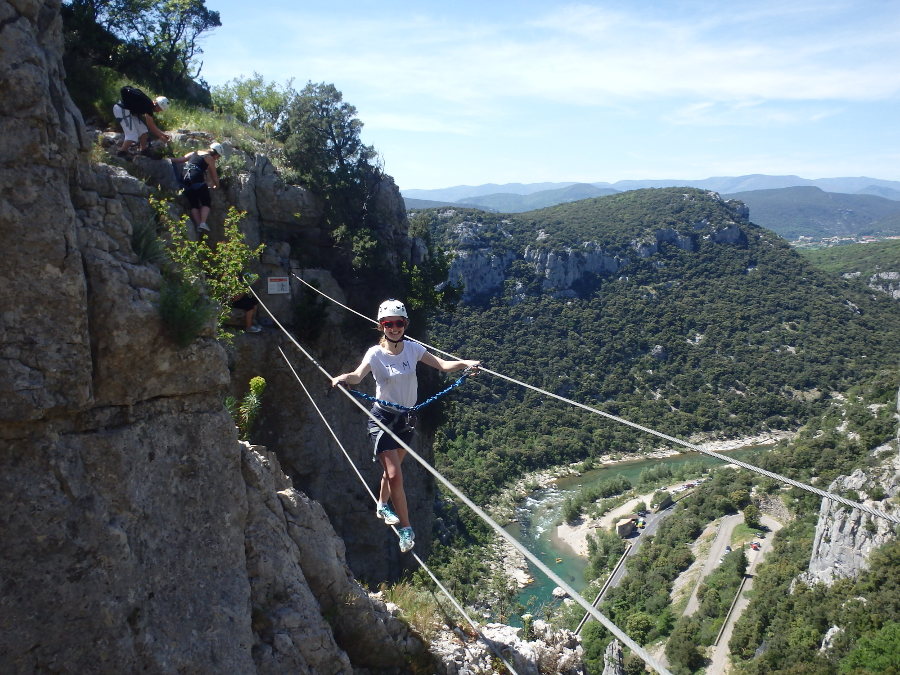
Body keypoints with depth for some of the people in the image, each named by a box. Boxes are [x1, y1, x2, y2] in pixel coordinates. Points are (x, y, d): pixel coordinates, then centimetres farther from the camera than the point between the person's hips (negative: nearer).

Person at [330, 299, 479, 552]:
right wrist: (344, 377, -54)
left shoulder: (412, 349, -4)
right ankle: (406, 529, 4)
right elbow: (358, 375, -32)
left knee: (392, 470, 22)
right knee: (395, 475, -11)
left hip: (406, 418, 4)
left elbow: (442, 365, -11)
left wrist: (465, 363, -29)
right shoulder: (375, 353, -15)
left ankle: (383, 507, 49)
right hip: (382, 419, -4)